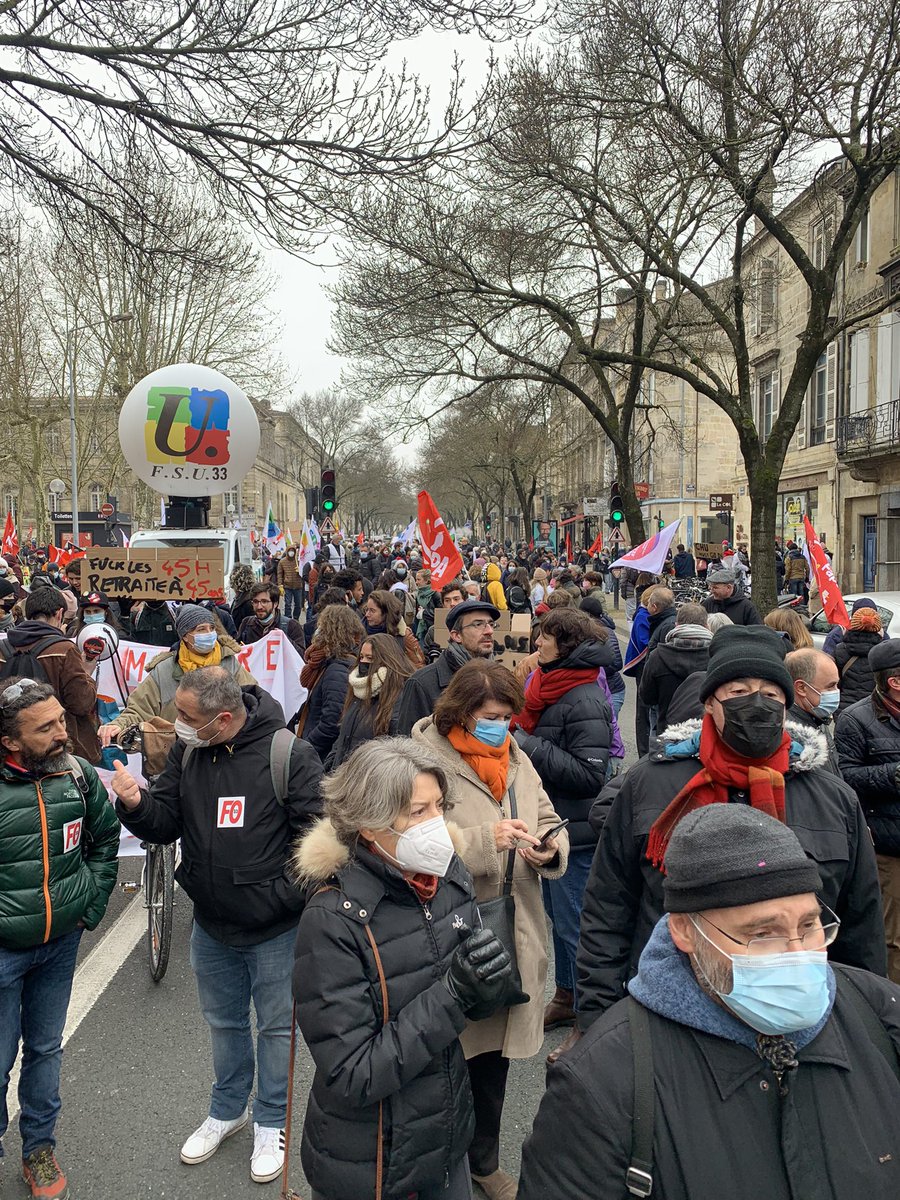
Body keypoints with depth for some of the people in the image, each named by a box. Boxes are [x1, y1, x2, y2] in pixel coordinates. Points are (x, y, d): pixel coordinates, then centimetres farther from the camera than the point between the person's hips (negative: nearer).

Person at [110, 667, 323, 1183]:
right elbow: (165, 825, 0)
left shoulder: (289, 754, -22)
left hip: (275, 930, -5)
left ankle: (272, 1122, 39)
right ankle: (228, 1110, 49)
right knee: (224, 1022, 25)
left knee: (276, 1025, 15)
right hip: (211, 925, 5)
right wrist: (137, 804, -21)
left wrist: (287, 896, -18)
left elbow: (317, 832, -17)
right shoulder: (187, 752, -6)